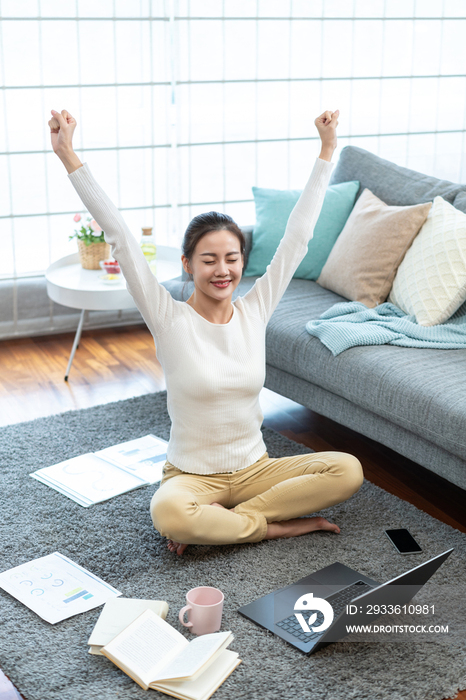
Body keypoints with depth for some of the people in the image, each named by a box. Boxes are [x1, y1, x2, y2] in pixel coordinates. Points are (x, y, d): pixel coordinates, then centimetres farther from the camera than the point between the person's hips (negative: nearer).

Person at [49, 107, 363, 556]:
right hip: (192, 476, -4)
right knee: (167, 513, -38)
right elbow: (118, 237, -17)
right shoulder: (170, 320, -10)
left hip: (254, 469, 4)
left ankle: (219, 521, -12)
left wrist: (326, 151, 4)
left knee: (347, 470, -19)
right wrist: (69, 158, -22)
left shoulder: (254, 311, -1)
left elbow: (297, 235, 2)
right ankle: (276, 524, -14)